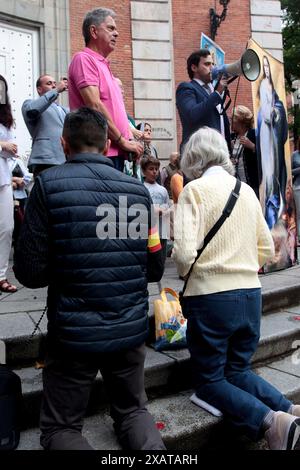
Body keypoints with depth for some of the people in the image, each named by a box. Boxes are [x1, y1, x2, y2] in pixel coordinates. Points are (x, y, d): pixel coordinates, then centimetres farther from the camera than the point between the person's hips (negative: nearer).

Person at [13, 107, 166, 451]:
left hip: (73, 333, -3)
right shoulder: (138, 190, 0)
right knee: (132, 410, 25)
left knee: (59, 427, 19)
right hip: (130, 330, 4)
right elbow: (154, 269, 4)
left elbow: (29, 272, -11)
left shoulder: (49, 184, -10)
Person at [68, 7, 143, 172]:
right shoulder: (83, 59, -4)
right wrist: (123, 141, -11)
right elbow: (95, 106, -15)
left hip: (115, 151, 9)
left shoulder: (103, 65, 23)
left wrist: (130, 139, 8)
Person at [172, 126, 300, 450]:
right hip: (250, 295, 6)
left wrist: (187, 274, 4)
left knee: (209, 380, 10)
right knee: (238, 371, 23)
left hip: (210, 297, -6)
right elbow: (266, 250, 11)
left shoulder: (194, 190, -8)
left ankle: (269, 422, -10)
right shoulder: (247, 190, 8)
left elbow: (184, 253, -17)